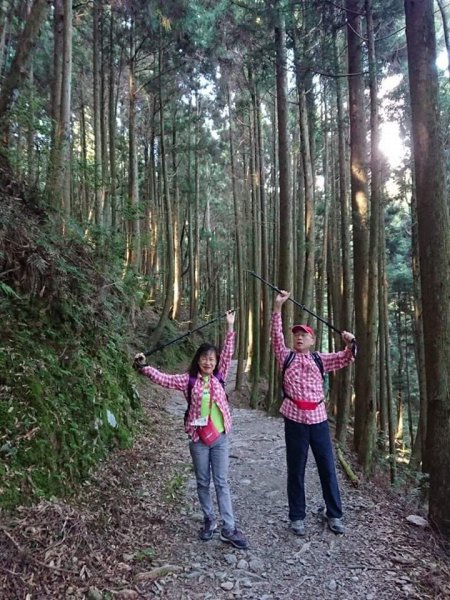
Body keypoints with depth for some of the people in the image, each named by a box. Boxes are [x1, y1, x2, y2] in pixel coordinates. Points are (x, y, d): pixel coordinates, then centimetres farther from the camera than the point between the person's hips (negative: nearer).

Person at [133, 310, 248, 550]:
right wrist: (144, 367, -21)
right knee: (203, 483, 14)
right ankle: (209, 521, 31)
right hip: (199, 440, -1)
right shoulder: (188, 380, -4)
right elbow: (164, 379, -9)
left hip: (221, 438, 1)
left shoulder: (219, 378, 2)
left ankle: (229, 528, 10)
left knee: (221, 482, 5)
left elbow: (228, 354, -3)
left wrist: (230, 327, -7)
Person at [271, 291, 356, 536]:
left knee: (327, 468, 10)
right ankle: (297, 517, 23)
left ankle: (334, 515, 27)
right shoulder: (286, 357, 2)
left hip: (319, 419, 2)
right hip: (295, 419, -2)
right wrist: (278, 307, -17)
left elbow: (345, 358, 4)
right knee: (295, 470, 8)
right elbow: (276, 336, -8)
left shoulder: (320, 359, 8)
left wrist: (350, 344, -19)